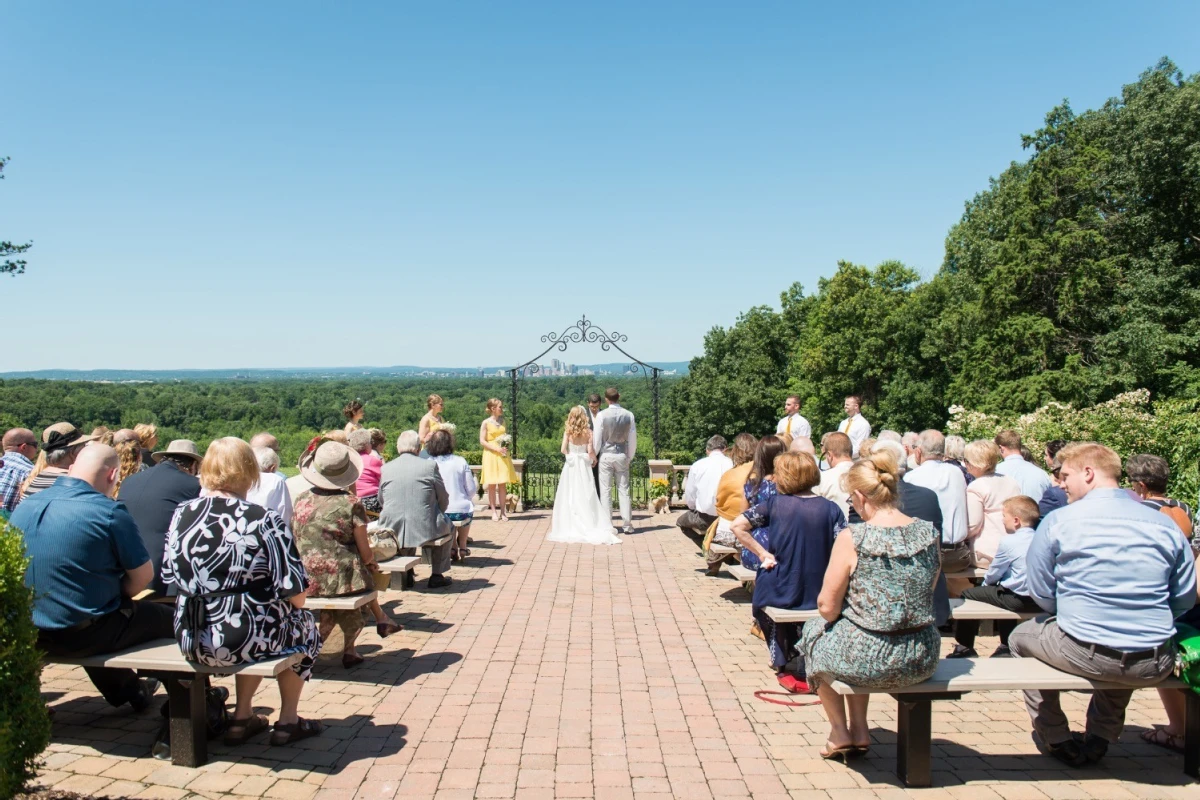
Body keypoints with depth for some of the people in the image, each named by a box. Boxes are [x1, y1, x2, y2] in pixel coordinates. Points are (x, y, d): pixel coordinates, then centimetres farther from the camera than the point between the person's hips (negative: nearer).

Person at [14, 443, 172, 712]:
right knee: (168, 618, 14)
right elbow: (143, 576, -12)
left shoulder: (24, 507, 0)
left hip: (28, 635, 7)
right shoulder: (109, 512, -18)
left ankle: (127, 690, 51)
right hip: (84, 636, -7)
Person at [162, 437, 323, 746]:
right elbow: (295, 595, -15)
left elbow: (171, 576, 8)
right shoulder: (264, 522, -18)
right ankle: (288, 720, 29)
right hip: (246, 640, -5)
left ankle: (242, 717, 34)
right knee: (304, 625, 26)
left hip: (192, 642, 5)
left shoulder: (182, 514, -4)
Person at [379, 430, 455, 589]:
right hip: (425, 529, -3)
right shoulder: (430, 465, -5)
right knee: (447, 525, 28)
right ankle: (437, 575, 25)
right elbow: (443, 500, 1)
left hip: (392, 530, 4)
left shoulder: (385, 468, 2)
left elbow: (381, 500, 11)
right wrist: (437, 515, 21)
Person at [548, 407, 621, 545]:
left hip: (570, 466, 0)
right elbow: (590, 452, -10)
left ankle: (569, 526, 6)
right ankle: (588, 525, 3)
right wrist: (594, 458, 10)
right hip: (583, 466, 0)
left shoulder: (567, 431, -5)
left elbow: (563, 449, -9)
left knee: (569, 496, 5)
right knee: (585, 496, 4)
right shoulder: (588, 432, -6)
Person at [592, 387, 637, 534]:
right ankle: (627, 524, 9)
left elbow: (597, 439, -6)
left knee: (606, 491, 4)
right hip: (622, 455, 2)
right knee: (624, 490, 8)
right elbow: (633, 439, 3)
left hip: (606, 455, -2)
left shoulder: (602, 415, -10)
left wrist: (593, 455, 10)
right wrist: (630, 457, 15)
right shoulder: (629, 415, -3)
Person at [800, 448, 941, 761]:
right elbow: (924, 597, 9)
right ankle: (859, 731, 39)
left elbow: (827, 607, -12)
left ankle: (840, 732, 35)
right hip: (922, 662, 5)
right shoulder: (929, 533, -4)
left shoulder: (852, 538, -18)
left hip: (867, 662, -5)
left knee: (814, 631, 28)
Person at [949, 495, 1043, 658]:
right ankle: (1007, 648, 40)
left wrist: (986, 582, 17)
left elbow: (993, 575, -4)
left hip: (1017, 599, -9)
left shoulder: (1008, 542, -13)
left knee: (967, 594, 2)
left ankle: (965, 648, 10)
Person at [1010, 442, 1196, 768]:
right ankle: (1099, 739, 44)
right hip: (1155, 667, 4)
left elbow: (1041, 594, 0)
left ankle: (1057, 741, 30)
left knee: (1020, 637, 26)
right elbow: (1185, 599, 9)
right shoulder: (1166, 524, 1)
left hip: (1086, 656, -4)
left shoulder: (1057, 521, -7)